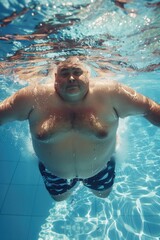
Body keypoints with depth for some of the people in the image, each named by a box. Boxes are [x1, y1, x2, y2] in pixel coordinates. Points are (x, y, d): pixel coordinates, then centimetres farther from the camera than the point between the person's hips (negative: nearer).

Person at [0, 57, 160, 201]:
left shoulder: (111, 93, -26)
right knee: (59, 198, 30)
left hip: (100, 168, 1)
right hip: (53, 171, 1)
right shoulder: (34, 98, -26)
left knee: (103, 194, 30)